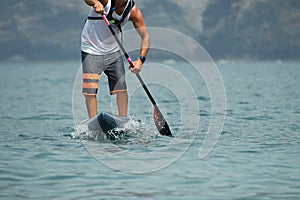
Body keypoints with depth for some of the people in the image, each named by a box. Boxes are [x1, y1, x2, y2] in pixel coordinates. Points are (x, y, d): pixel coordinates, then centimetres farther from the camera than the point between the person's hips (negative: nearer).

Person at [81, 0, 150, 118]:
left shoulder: (133, 10, -12)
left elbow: (145, 36, -13)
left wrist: (141, 59, -27)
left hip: (113, 51, 3)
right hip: (92, 49, -3)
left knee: (121, 88, -1)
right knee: (90, 90, -10)